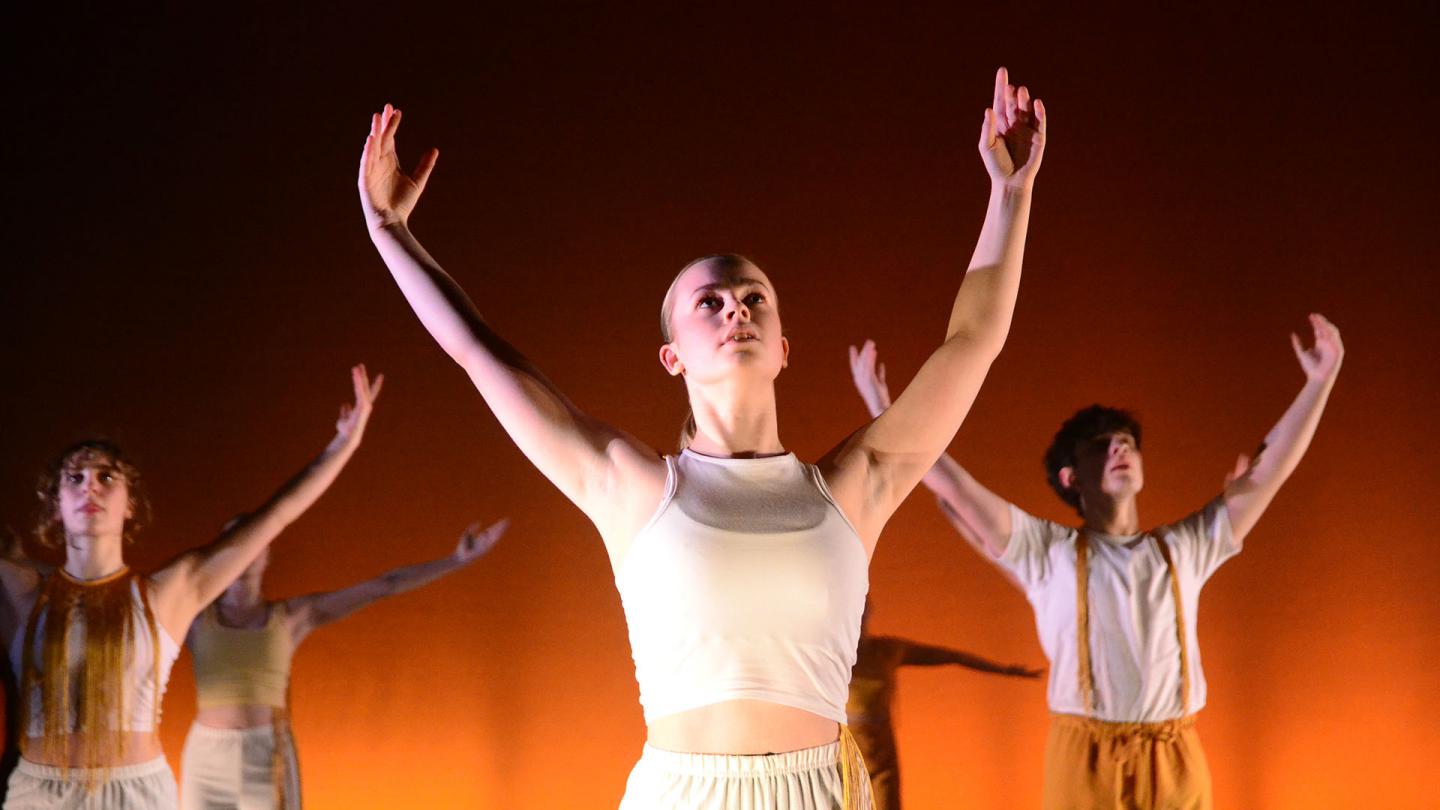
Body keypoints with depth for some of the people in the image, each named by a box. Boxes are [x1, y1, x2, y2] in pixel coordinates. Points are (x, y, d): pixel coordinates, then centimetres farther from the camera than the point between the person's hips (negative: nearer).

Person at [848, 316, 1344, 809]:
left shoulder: (1184, 549, 15)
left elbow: (1268, 472, 13)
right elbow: (950, 484, 3)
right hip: (1085, 763, -2)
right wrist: (881, 405, -2)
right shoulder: (1047, 552, 8)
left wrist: (1320, 381, 8)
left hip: (1177, 765, 2)